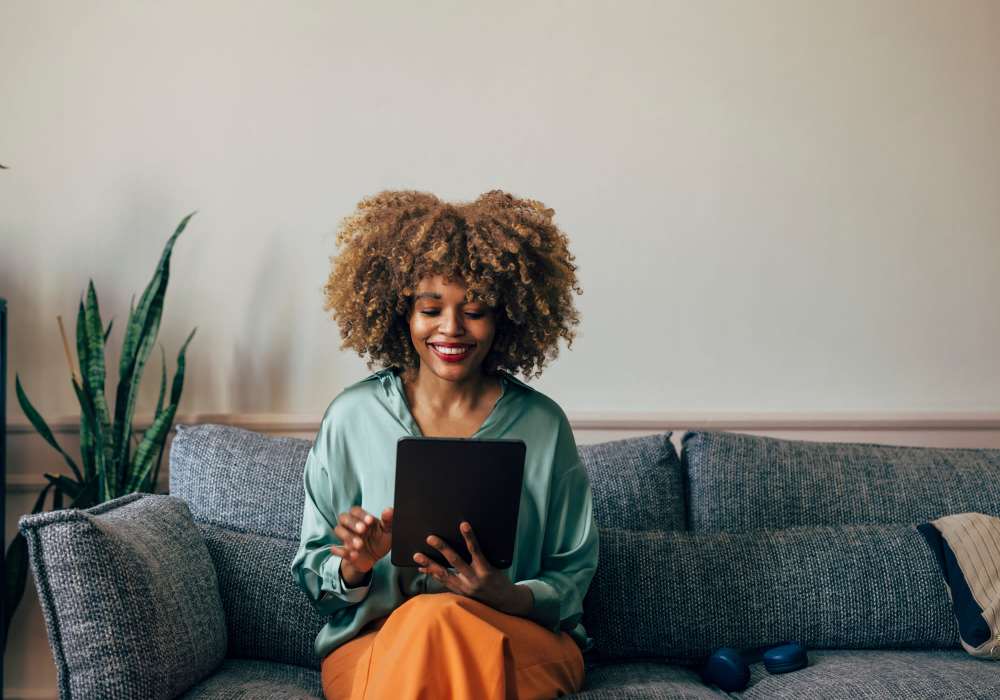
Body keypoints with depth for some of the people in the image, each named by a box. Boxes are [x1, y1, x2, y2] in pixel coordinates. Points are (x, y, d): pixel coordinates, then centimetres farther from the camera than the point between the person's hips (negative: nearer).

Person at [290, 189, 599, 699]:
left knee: (435, 619, -35)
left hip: (524, 644, -1)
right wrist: (354, 566, -17)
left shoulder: (542, 424, 1)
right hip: (372, 646, 1)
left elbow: (572, 577, 6)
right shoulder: (351, 417, 1)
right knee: (429, 620, -35)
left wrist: (512, 597, -17)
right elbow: (312, 575, 7)